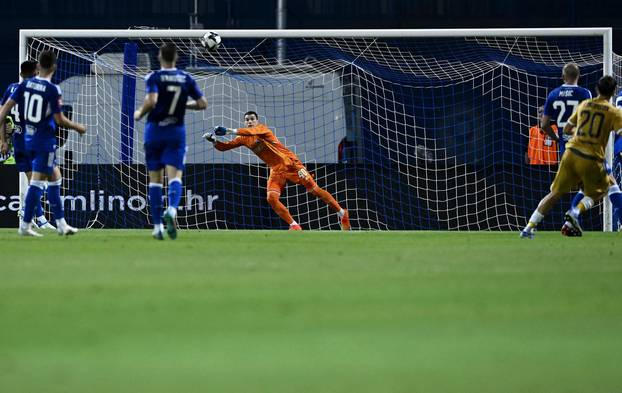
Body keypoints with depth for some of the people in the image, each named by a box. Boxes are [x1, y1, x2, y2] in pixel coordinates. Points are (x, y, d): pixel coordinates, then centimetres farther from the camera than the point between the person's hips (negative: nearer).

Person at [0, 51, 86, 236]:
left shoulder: (25, 85, 2)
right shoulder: (52, 90, -15)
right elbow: (59, 120, -14)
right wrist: (78, 127, 4)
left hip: (29, 138, 7)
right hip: (45, 140, -7)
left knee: (55, 177, 18)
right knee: (37, 181, -3)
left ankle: (61, 223, 22)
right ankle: (25, 225, -4)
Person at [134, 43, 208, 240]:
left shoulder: (154, 77, -6)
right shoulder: (186, 79, 3)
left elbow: (151, 101, -22)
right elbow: (202, 103, 3)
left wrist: (140, 113, -4)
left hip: (155, 130, -1)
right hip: (177, 132, 1)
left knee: (155, 179, 7)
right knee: (175, 176, -5)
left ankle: (157, 225, 4)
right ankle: (172, 209, -36)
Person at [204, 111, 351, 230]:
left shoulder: (262, 128, -7)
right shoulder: (243, 139, 9)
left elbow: (252, 131, -29)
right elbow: (223, 147, 8)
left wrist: (230, 131, -37)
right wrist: (213, 140, -12)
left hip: (290, 163, -5)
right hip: (276, 170, 5)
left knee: (315, 190, -8)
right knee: (272, 198, -18)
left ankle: (342, 213, 4)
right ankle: (294, 226, -11)